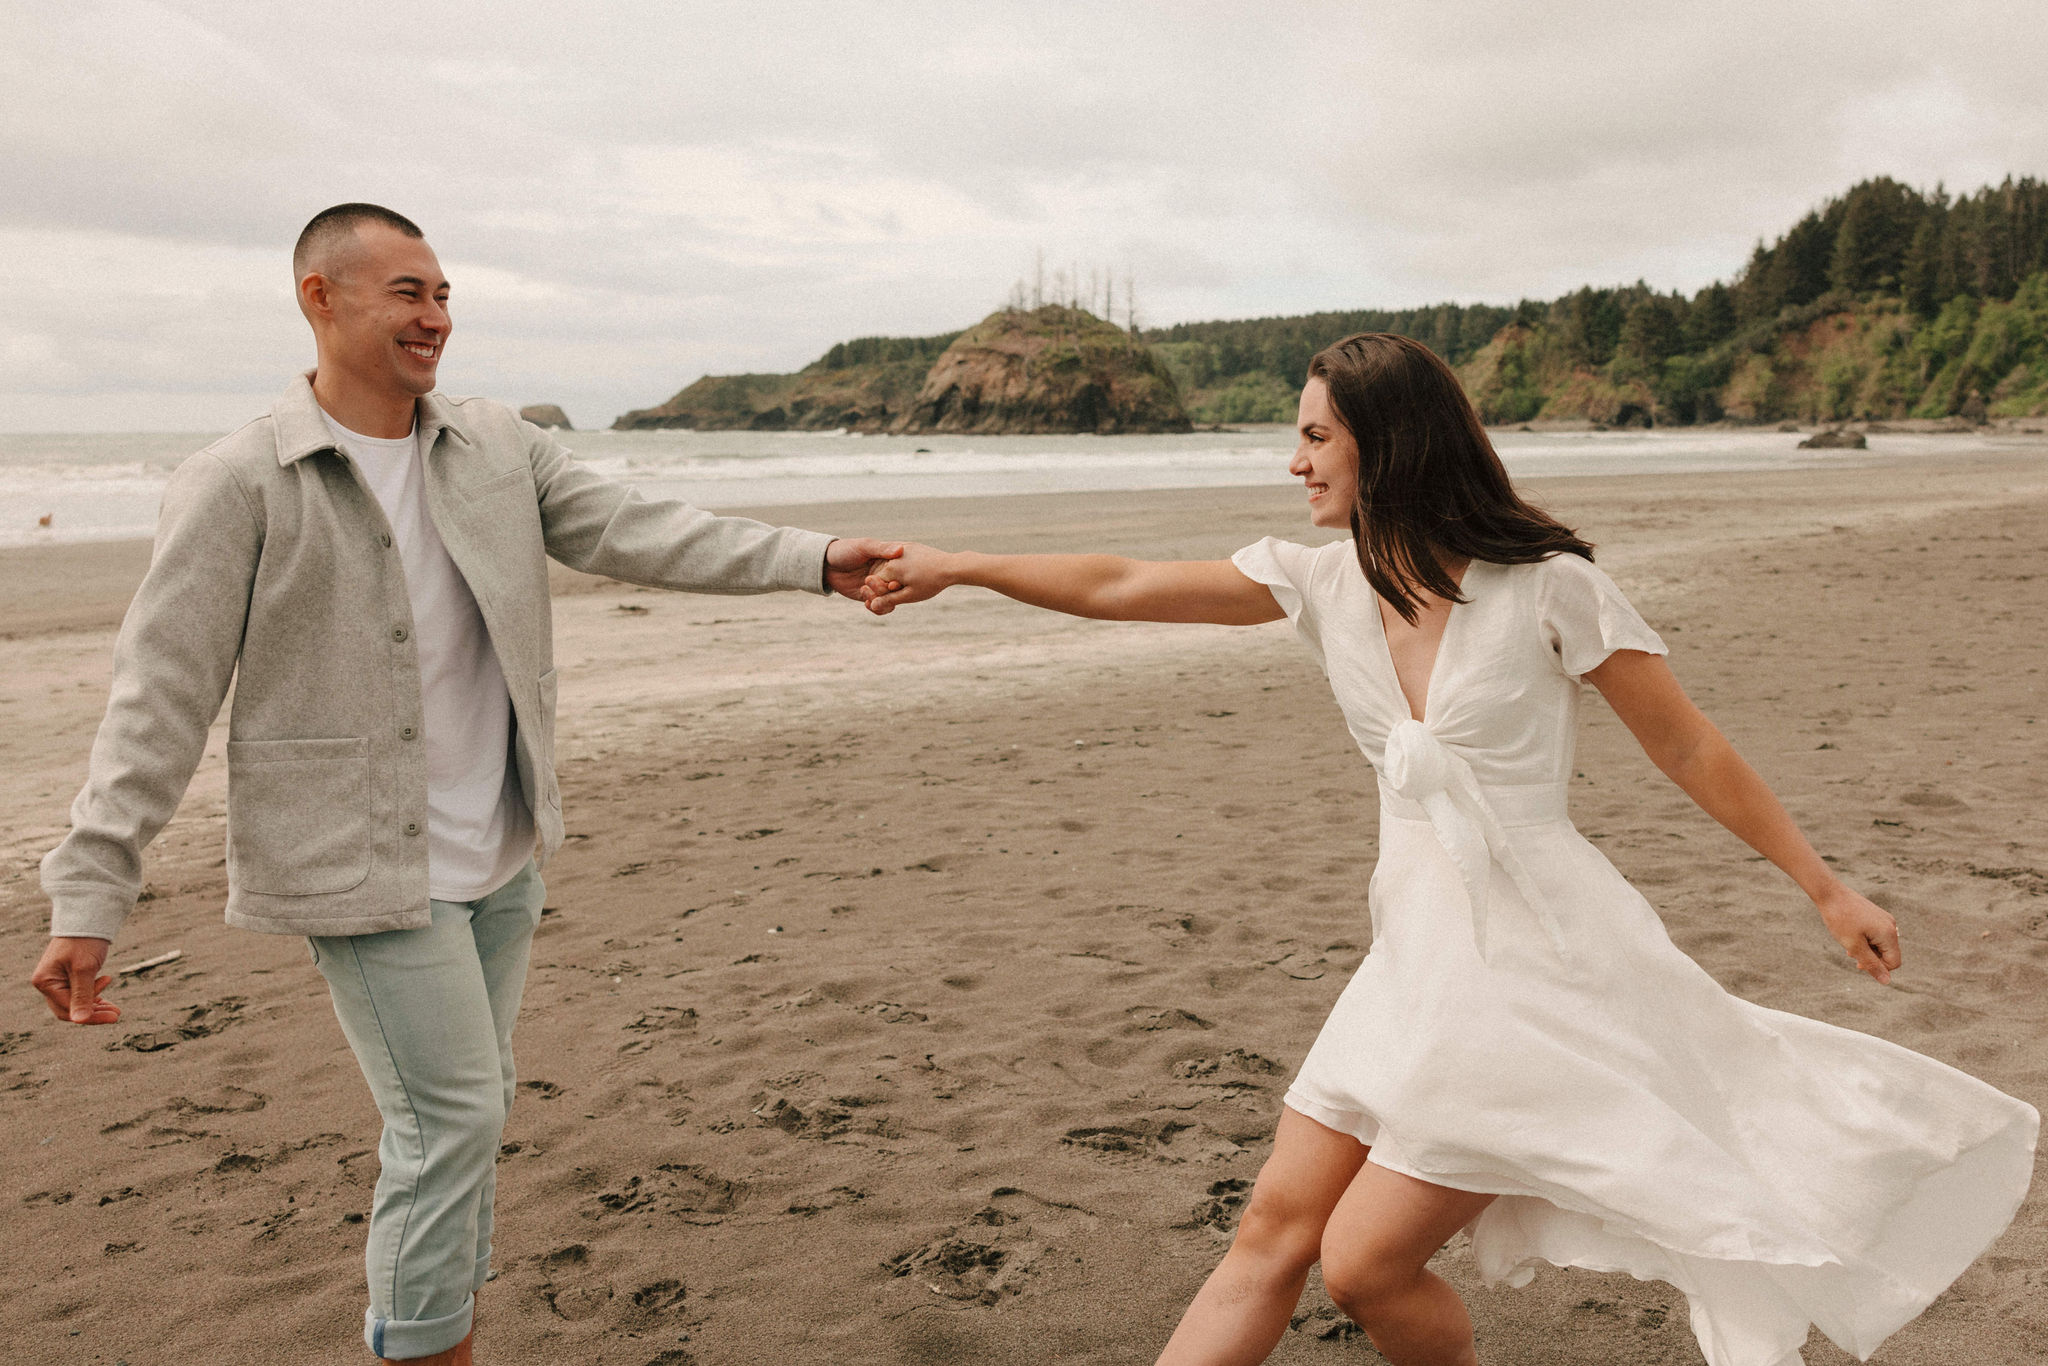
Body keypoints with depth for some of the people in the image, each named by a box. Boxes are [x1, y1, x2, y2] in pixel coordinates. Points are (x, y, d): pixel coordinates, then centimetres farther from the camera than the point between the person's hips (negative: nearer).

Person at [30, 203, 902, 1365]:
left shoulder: (499, 446, 3)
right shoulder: (240, 485, -12)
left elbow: (634, 531, -6)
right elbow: (162, 698, -12)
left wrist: (814, 560, -17)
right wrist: (90, 899, -16)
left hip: (501, 854, 6)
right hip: (366, 868, -6)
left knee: (467, 1109, 17)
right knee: (453, 1115, -4)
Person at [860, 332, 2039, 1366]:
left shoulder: (1547, 586, -12)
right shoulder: (1325, 582, 2)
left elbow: (1690, 749, -4)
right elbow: (1122, 588, 5)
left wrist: (1828, 889, 1)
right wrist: (957, 568, 7)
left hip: (1536, 959, -5)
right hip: (1418, 955, 6)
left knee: (1366, 1260, -4)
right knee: (1275, 1230, 5)